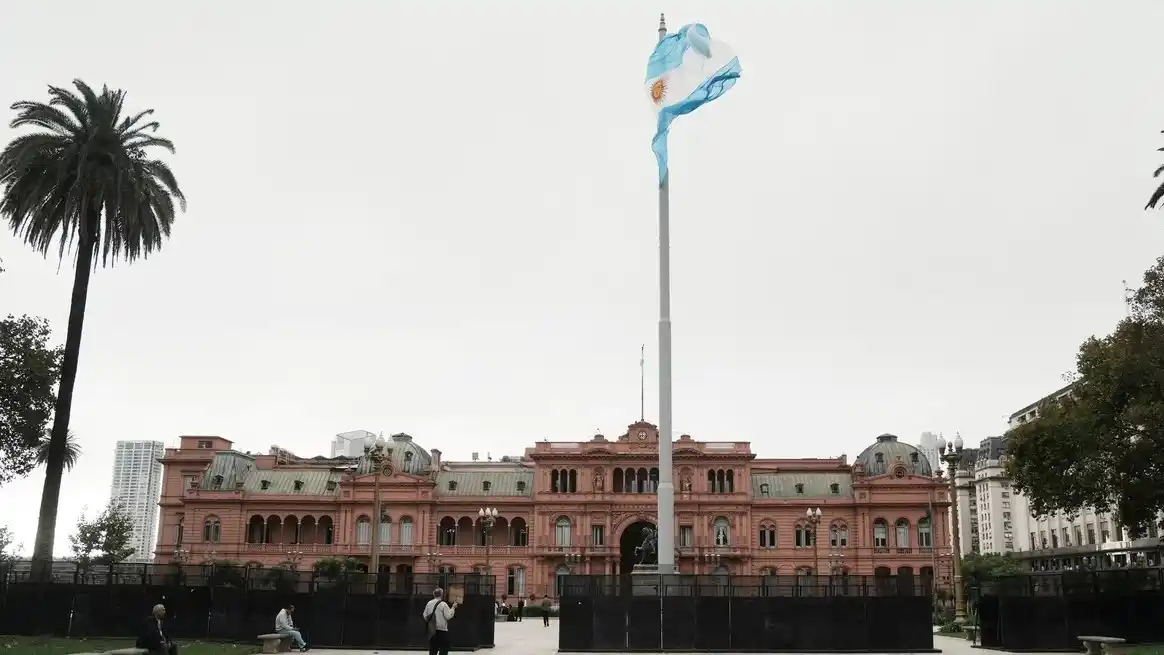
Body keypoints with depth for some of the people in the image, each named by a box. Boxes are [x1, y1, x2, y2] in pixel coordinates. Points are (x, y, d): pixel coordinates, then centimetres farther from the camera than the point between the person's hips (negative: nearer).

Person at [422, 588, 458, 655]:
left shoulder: (429, 603, 4)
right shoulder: (443, 604, -13)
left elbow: (425, 616, 10)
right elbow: (448, 616, -13)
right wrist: (453, 608, -3)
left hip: (432, 630, 6)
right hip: (442, 630, -6)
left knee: (433, 649, 11)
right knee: (444, 649, 1)